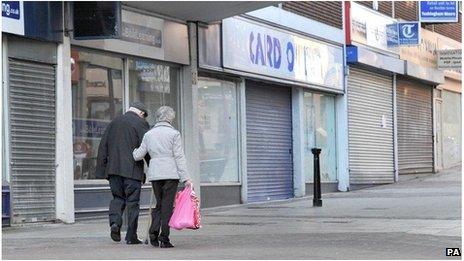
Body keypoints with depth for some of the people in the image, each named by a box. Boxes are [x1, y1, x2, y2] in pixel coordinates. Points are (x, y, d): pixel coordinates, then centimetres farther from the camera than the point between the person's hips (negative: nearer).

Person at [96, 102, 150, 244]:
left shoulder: (114, 123, 16)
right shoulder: (141, 123, -1)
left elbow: (103, 148, 14)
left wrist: (102, 170, 15)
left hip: (113, 169, 4)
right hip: (132, 169, -4)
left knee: (117, 197, 16)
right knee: (132, 201, 2)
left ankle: (115, 222, -9)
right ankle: (131, 236, 2)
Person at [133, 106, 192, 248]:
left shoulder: (149, 134, 9)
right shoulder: (174, 133, -2)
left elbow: (138, 156, 11)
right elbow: (179, 157, -6)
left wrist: (134, 151, 34)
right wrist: (185, 178, -6)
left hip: (154, 173, 4)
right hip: (171, 173, -4)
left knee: (159, 204, 15)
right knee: (167, 205, 0)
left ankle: (153, 232, -1)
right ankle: (164, 238, -2)